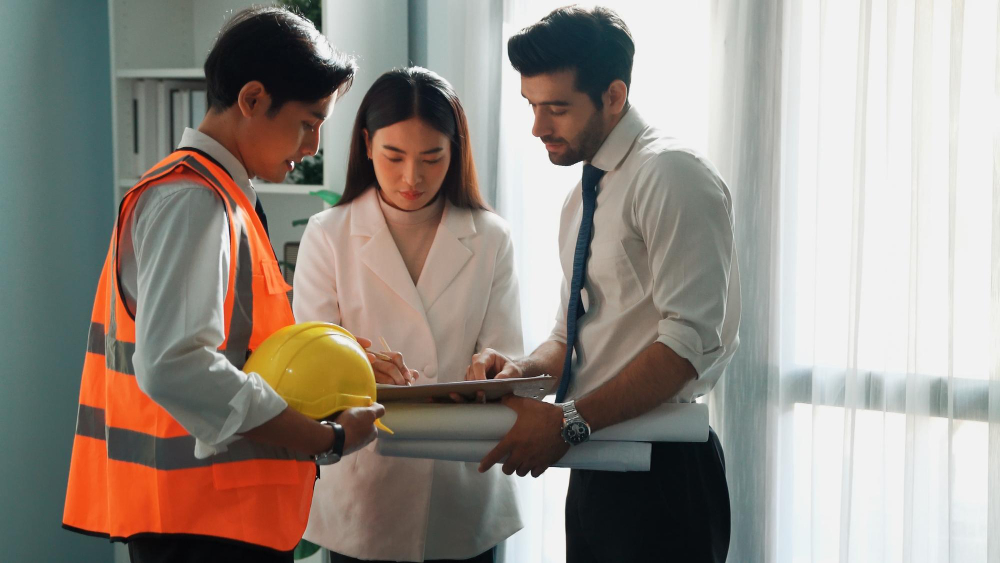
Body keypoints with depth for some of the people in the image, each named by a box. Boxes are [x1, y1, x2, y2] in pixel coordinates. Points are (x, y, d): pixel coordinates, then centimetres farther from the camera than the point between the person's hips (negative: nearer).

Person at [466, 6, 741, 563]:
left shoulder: (671, 173, -13)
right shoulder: (582, 198, 14)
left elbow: (690, 340, -22)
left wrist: (568, 423, -25)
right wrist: (524, 368, 0)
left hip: (662, 474, -8)